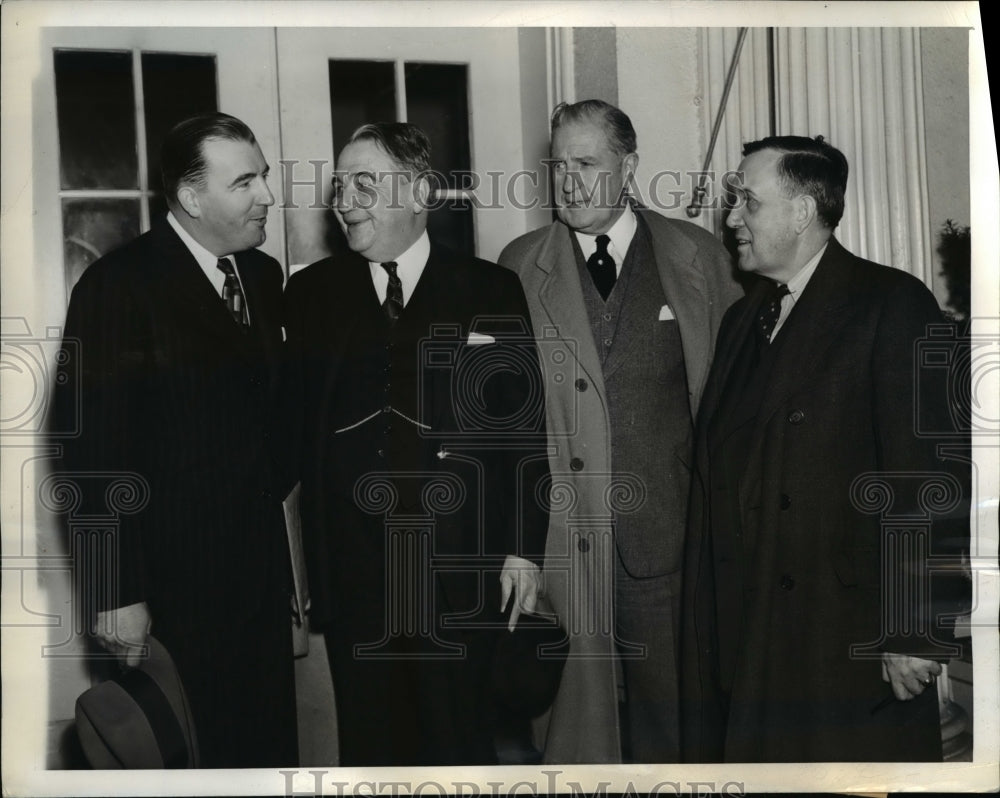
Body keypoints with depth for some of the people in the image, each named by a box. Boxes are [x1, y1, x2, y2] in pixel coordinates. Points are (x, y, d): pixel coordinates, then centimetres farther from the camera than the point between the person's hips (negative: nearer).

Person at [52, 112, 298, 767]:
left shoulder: (263, 275, 7)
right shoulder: (118, 286, -13)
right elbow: (92, 452, -15)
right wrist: (115, 595, -15)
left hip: (260, 566, 6)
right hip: (173, 583, -6)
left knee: (272, 740, 15)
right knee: (193, 756, 8)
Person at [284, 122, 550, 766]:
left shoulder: (493, 291, 1)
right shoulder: (311, 294, 6)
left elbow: (525, 427, 2)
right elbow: (294, 423, 3)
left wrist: (523, 548, -1)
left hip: (461, 572, -1)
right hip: (351, 574, 2)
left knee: (462, 744, 9)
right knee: (368, 743, 10)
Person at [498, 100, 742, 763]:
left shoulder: (699, 257, 5)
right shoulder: (520, 266, 6)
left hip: (668, 534, 0)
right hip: (560, 538, 0)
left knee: (669, 712, 10)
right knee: (576, 711, 5)